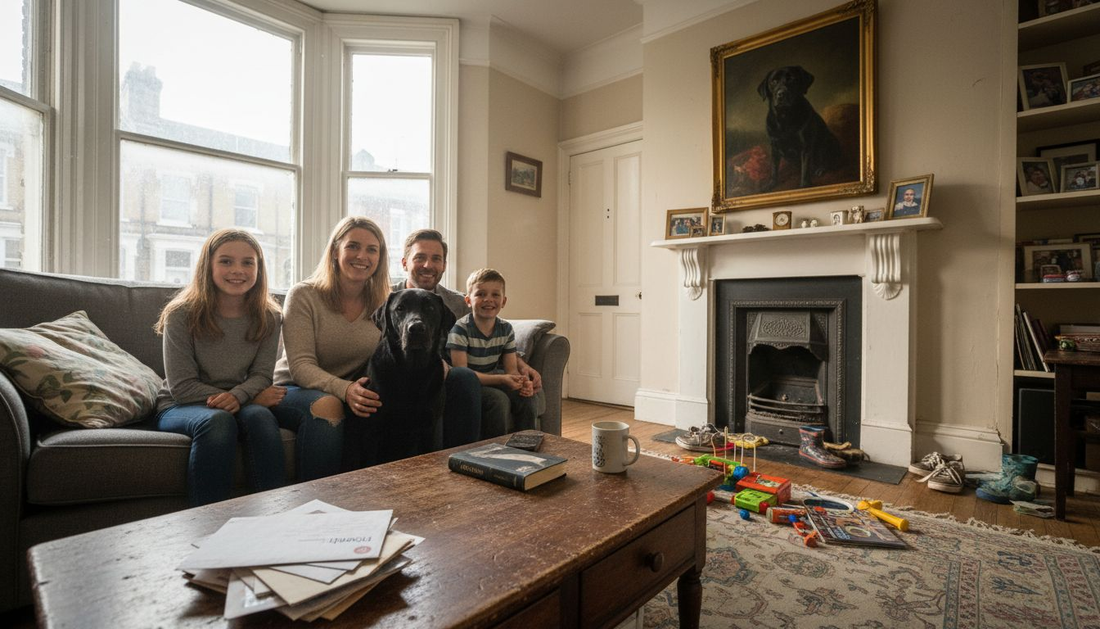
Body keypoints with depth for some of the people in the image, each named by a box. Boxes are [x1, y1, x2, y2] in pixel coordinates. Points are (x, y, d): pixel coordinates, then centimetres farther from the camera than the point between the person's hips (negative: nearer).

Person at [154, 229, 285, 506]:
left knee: (260, 416, -32)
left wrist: (236, 397, -28)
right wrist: (252, 396, -17)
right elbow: (182, 386, -12)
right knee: (218, 421, -35)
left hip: (240, 404, 2)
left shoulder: (268, 317, -2)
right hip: (180, 407, -2)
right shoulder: (182, 314, -10)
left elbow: (261, 374, -4)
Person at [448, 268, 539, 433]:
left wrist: (522, 382, -24)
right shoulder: (461, 329, -18)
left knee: (527, 397, -15)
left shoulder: (506, 329, -1)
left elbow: (511, 368, 0)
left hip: (493, 381, 5)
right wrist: (501, 379, -31)